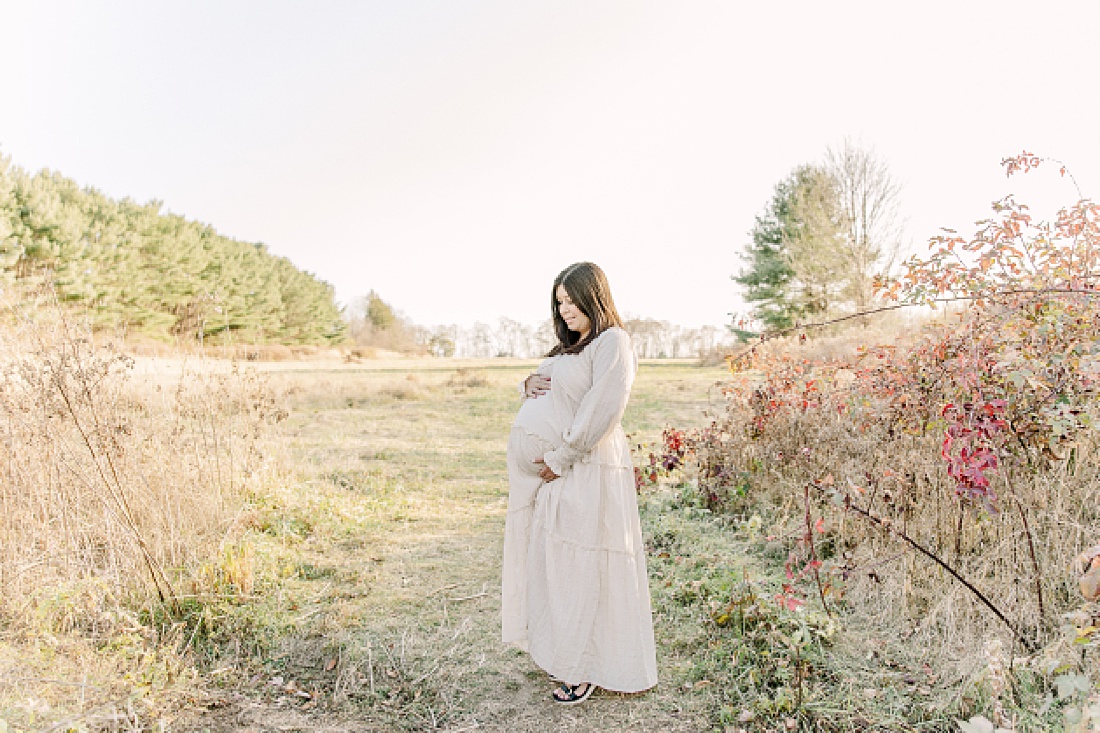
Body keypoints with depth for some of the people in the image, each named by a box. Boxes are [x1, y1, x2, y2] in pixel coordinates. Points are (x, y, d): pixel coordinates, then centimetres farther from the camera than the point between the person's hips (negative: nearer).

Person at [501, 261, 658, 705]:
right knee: (553, 563, 13)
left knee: (581, 568, 0)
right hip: (551, 469, 9)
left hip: (583, 470, -9)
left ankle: (588, 669, 14)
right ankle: (563, 655, 27)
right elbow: (545, 388, 27)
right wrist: (529, 385, 3)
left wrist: (559, 459, -16)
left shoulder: (612, 343, -9)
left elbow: (600, 413, -18)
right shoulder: (572, 344, 19)